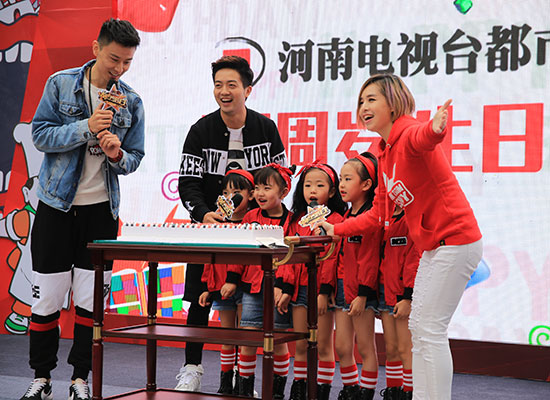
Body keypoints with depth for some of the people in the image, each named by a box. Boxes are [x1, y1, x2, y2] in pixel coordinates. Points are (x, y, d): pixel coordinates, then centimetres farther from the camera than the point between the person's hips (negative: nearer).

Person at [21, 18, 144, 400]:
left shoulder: (131, 101, 4)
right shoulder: (60, 84, -1)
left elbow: (135, 158, 8)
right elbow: (41, 134, -6)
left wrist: (118, 155, -15)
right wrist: (86, 127, -19)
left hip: (102, 209, 2)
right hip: (56, 204, -1)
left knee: (92, 298, 3)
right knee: (47, 296, 2)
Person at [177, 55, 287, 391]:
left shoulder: (266, 128, -1)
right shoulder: (202, 131, -4)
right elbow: (188, 182, -8)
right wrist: (203, 214, -26)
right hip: (210, 225, 0)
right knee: (201, 299, 0)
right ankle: (192, 368, 13)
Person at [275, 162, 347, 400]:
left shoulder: (335, 221, -6)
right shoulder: (297, 219, 12)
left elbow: (332, 258, -12)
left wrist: (324, 292, -18)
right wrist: (285, 289, 3)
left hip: (323, 290, -5)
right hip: (299, 288, 5)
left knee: (323, 346, 2)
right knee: (300, 345, 12)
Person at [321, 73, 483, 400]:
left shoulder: (410, 134, -16)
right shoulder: (385, 154, 13)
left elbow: (421, 138, -44)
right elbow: (379, 214, 19)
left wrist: (435, 129, -68)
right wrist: (336, 230, 19)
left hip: (455, 240, -10)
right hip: (433, 245, 10)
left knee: (430, 329, -9)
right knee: (418, 326, 13)